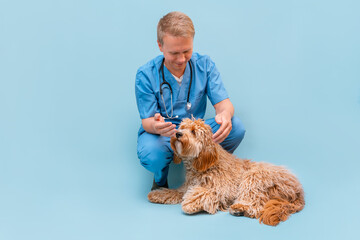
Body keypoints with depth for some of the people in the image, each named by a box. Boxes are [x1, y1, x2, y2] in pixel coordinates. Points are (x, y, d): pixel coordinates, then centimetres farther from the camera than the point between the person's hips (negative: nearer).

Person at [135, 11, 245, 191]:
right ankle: (160, 180, 2)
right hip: (161, 135, -2)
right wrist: (155, 125, -41)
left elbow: (223, 102, -10)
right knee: (151, 154, -38)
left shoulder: (204, 64, -6)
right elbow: (147, 122, -13)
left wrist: (225, 114, -38)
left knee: (236, 127, -24)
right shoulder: (146, 75, -14)